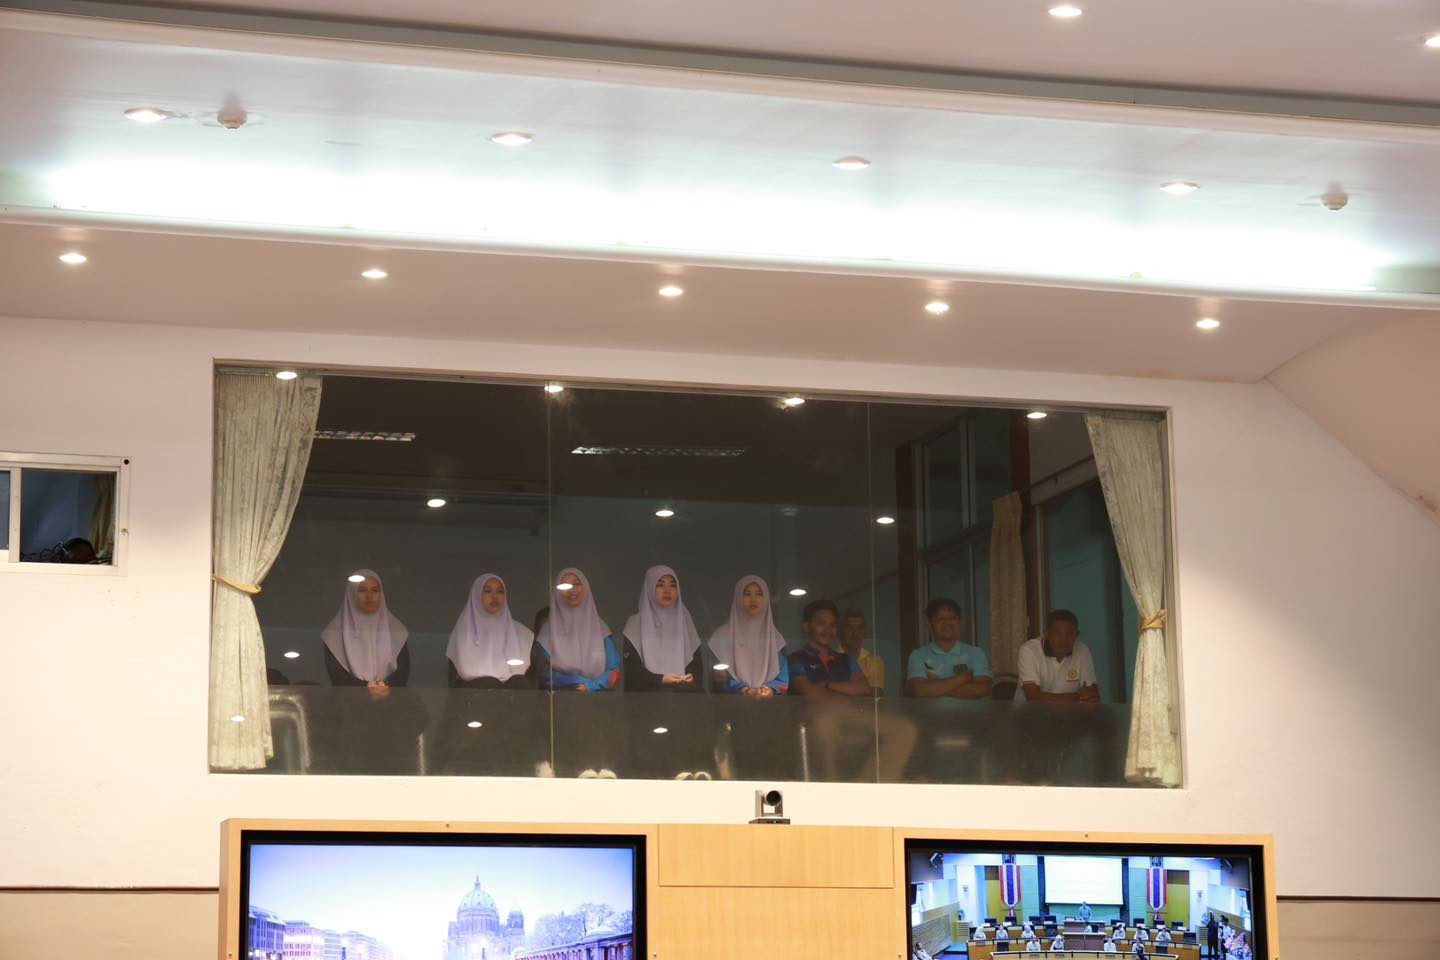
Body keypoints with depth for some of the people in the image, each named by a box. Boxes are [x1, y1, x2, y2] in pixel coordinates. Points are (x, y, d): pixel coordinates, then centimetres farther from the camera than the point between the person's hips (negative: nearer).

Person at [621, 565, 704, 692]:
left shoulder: (685, 622, 20)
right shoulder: (636, 623, 9)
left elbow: (696, 663, 15)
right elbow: (631, 667, 0)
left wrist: (692, 677, -9)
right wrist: (660, 680, -14)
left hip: (683, 689, 3)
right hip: (646, 690, -3)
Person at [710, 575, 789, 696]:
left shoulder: (774, 637, 14)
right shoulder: (724, 634, 7)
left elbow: (783, 678, 8)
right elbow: (722, 676, 0)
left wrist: (769, 689, -12)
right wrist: (744, 690, -16)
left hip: (769, 700, 2)